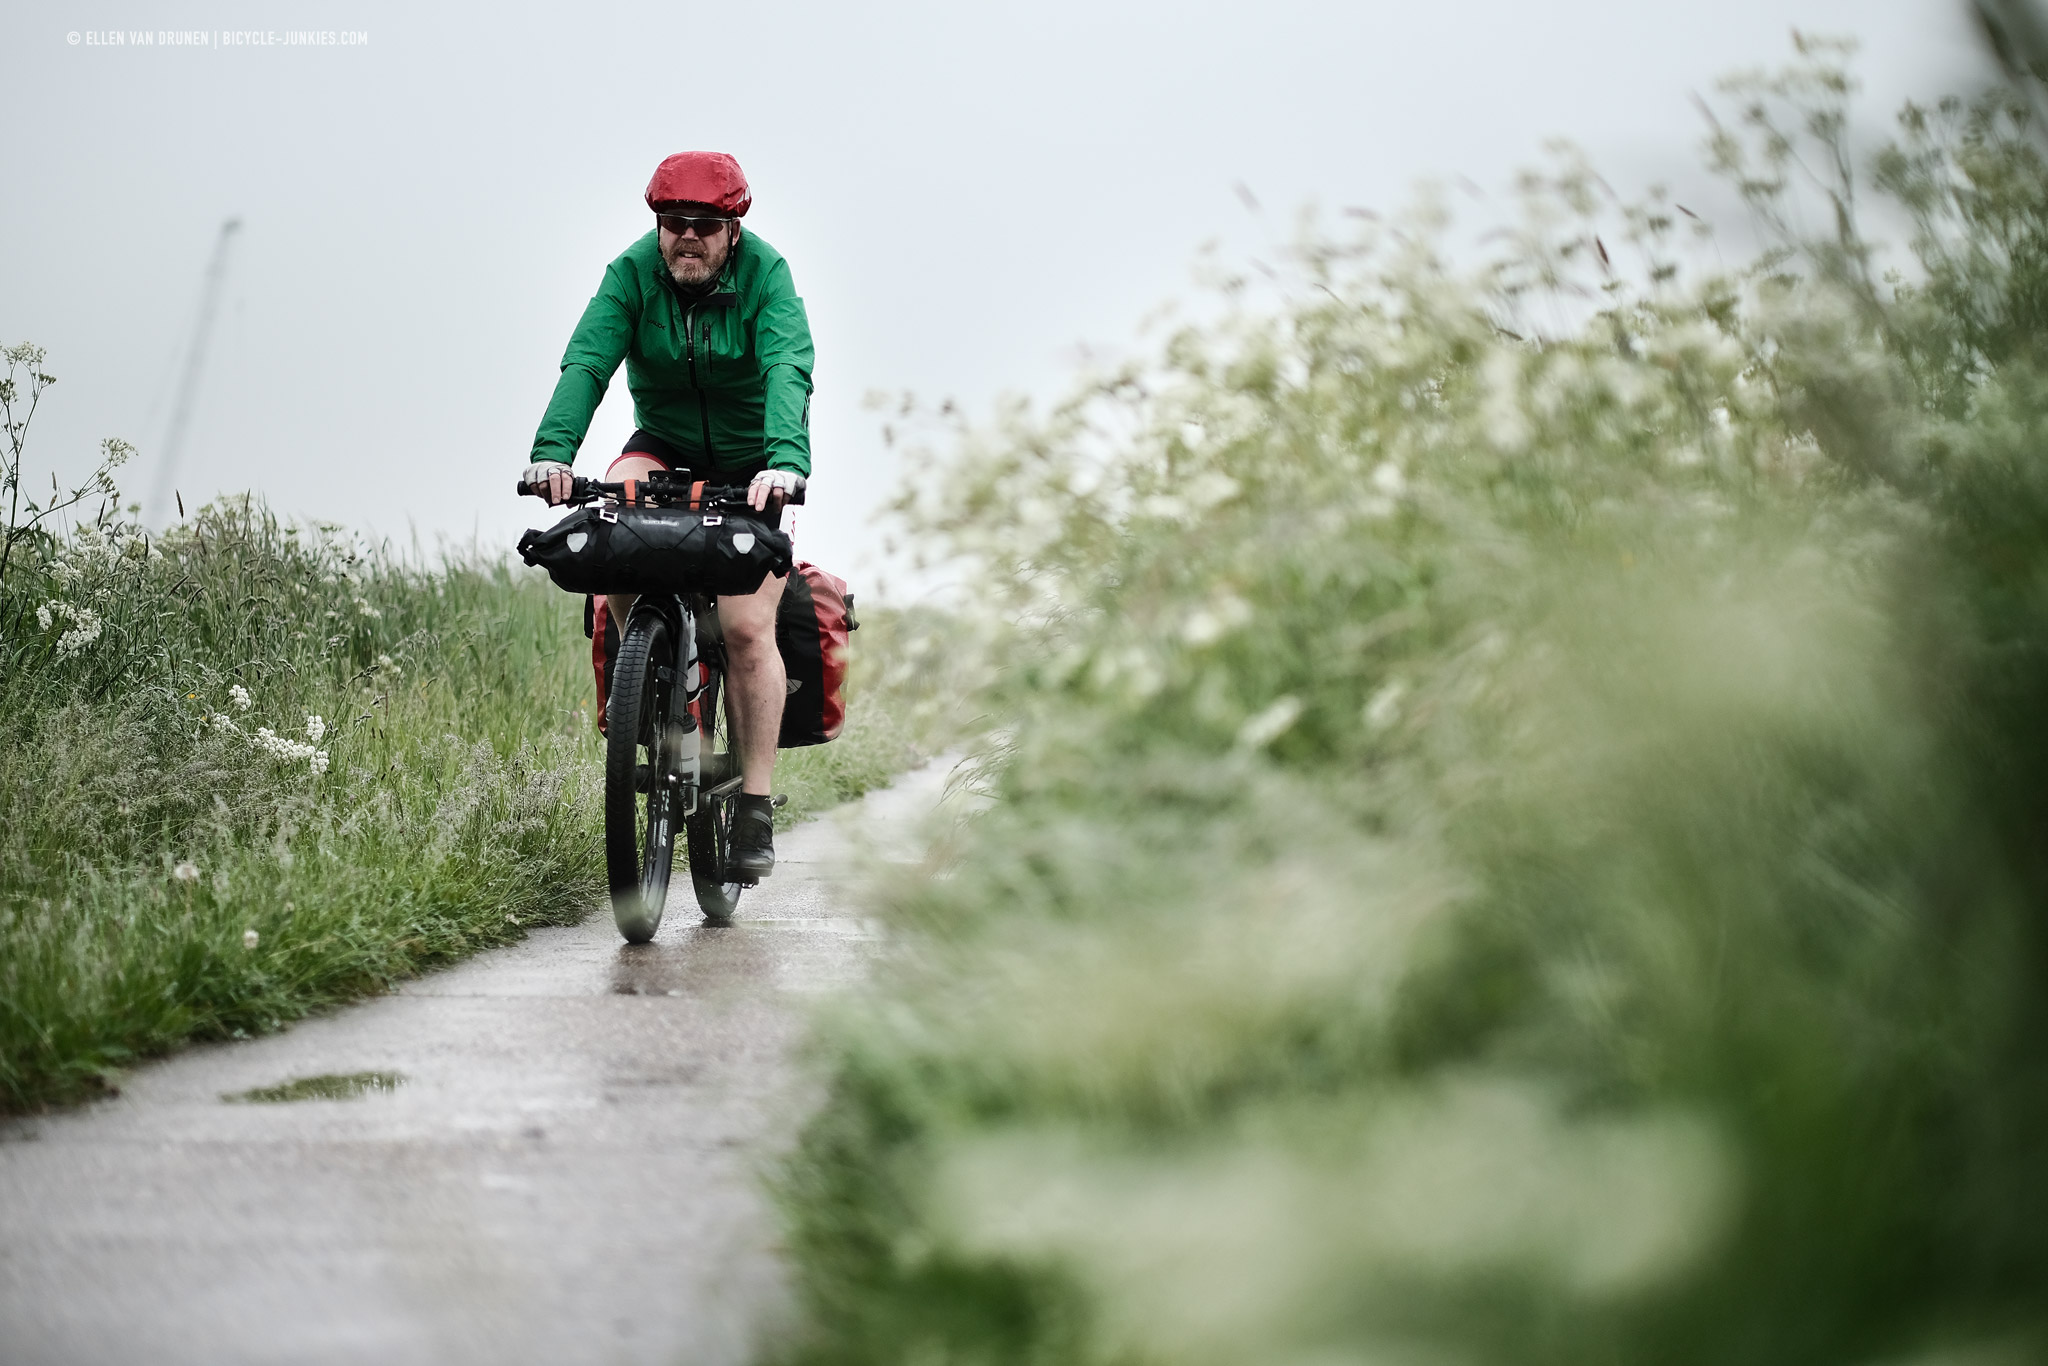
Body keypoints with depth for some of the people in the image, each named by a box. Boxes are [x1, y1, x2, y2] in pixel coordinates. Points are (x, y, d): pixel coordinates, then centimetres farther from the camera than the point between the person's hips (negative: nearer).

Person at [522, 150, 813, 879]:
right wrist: (553, 450, -44)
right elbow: (586, 361, -27)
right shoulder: (632, 271, -15)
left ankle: (755, 809, -6)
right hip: (666, 446, 2)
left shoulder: (765, 275, -21)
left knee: (747, 627, -13)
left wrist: (784, 461, -54)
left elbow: (787, 372, -35)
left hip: (751, 460, -2)